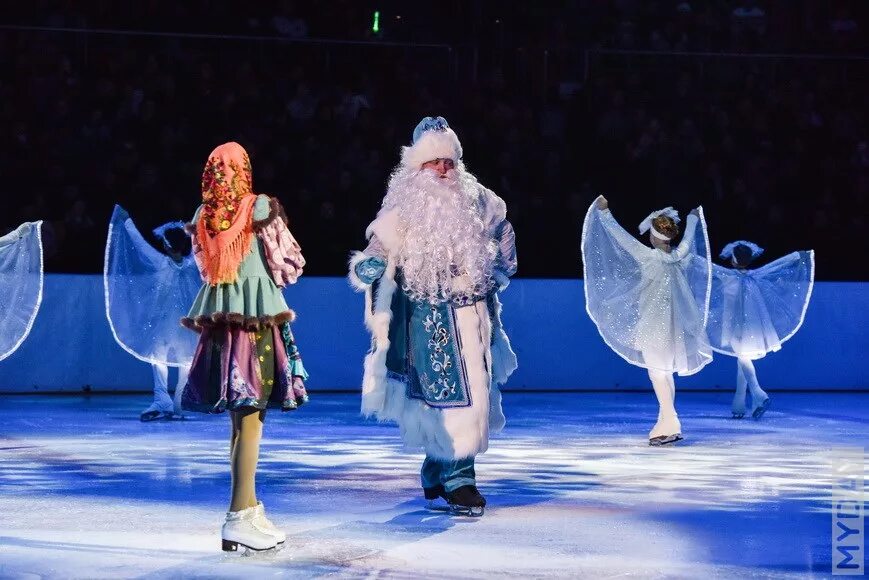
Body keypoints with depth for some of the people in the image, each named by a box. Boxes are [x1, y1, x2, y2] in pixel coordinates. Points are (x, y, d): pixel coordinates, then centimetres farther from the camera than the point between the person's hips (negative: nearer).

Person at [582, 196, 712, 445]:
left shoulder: (648, 256, -17)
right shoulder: (680, 256, -1)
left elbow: (621, 236, -8)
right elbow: (689, 236, 22)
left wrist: (604, 212, 3)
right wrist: (694, 216, 42)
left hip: (653, 323, -7)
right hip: (672, 322, 7)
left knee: (657, 371, -5)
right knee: (666, 372, 14)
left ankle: (670, 425, -12)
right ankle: (665, 424, 17)